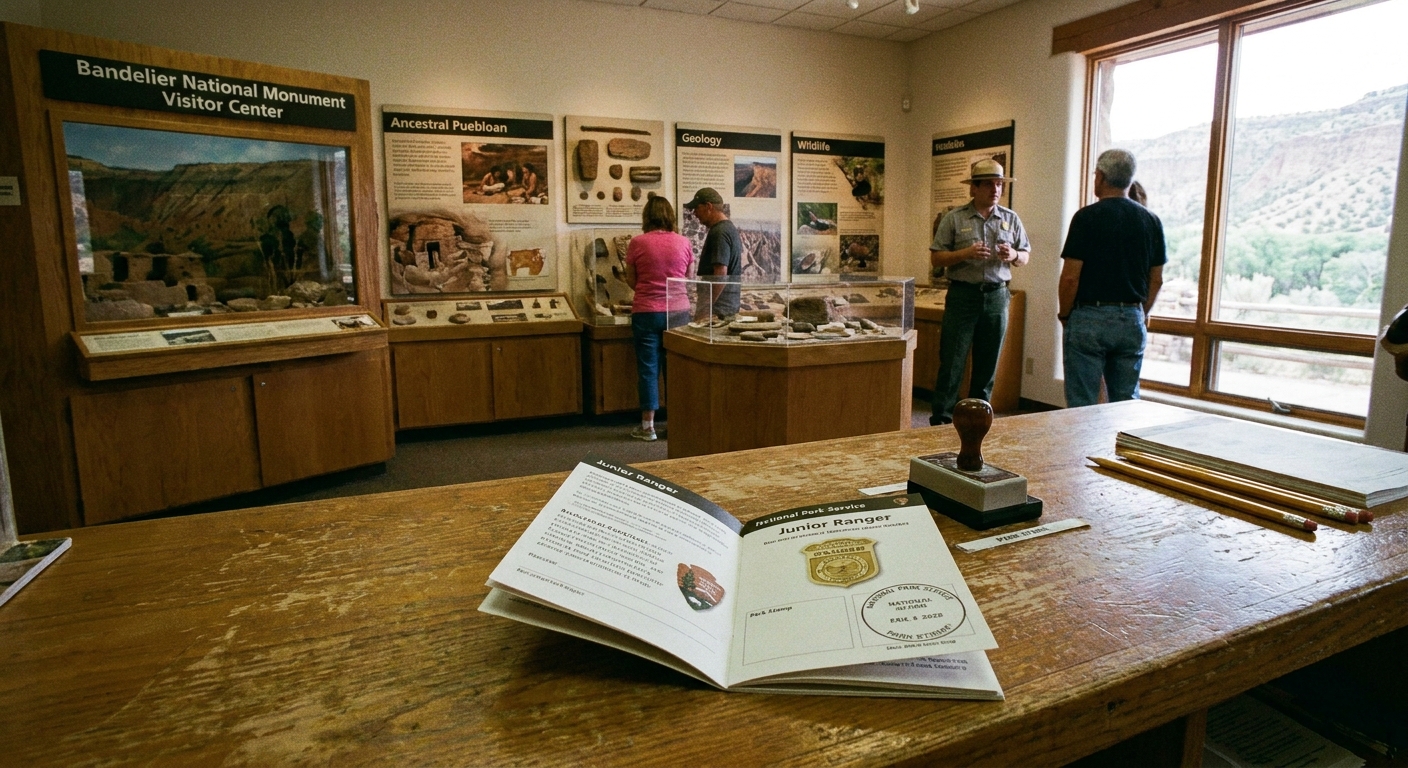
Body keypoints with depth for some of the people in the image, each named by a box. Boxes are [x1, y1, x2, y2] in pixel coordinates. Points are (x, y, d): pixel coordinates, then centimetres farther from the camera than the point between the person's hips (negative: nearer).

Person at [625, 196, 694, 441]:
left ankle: (648, 426, 9)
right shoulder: (683, 242, 1)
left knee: (648, 368, 4)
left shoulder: (637, 243, -4)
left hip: (646, 312, -2)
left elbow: (631, 281, 5)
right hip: (678, 311, 2)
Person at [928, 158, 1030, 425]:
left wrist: (1013, 255, -9)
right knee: (952, 363, -3)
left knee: (988, 364, 9)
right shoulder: (954, 218, 0)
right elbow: (935, 259, -2)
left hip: (997, 296, 3)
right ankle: (941, 420, 4)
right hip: (962, 295, -3)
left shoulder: (1011, 219, 10)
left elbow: (1025, 256, 14)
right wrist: (966, 253, -18)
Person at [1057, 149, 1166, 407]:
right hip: (1132, 321, 5)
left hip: (1089, 319, -5)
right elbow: (1157, 279, 11)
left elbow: (1070, 277, -12)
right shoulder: (1151, 221, 7)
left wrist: (1064, 315, 2)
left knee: (1082, 405, 0)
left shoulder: (1087, 217, -9)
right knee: (1126, 404, 12)